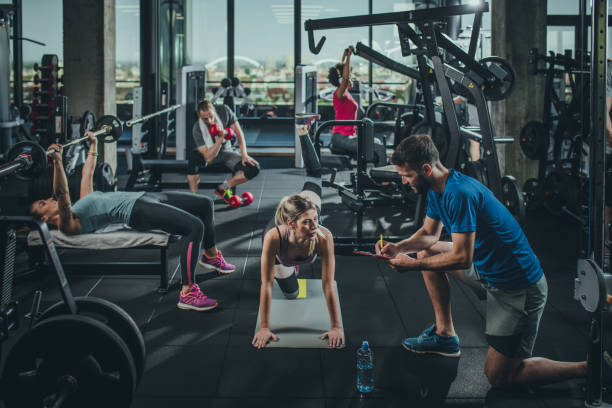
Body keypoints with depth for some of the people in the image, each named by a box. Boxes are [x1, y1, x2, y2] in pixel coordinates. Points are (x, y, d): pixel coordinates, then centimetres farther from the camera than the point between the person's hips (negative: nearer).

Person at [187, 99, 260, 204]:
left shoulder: (224, 111, -19)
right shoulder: (197, 129, -28)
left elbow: (238, 132, -8)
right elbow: (208, 158, -32)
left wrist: (244, 155, -17)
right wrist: (221, 138, -41)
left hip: (225, 152, 4)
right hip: (209, 154, -3)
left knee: (254, 169, -20)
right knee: (194, 156, -41)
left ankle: (223, 187, -1)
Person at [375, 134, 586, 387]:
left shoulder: (460, 194, -27)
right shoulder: (437, 189, 3)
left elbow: (462, 258, -27)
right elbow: (429, 234, 17)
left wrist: (414, 265, -18)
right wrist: (398, 248, 0)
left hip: (519, 287, -10)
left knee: (499, 378, -5)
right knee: (426, 252, 15)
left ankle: (591, 369, 0)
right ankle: (445, 334, 21)